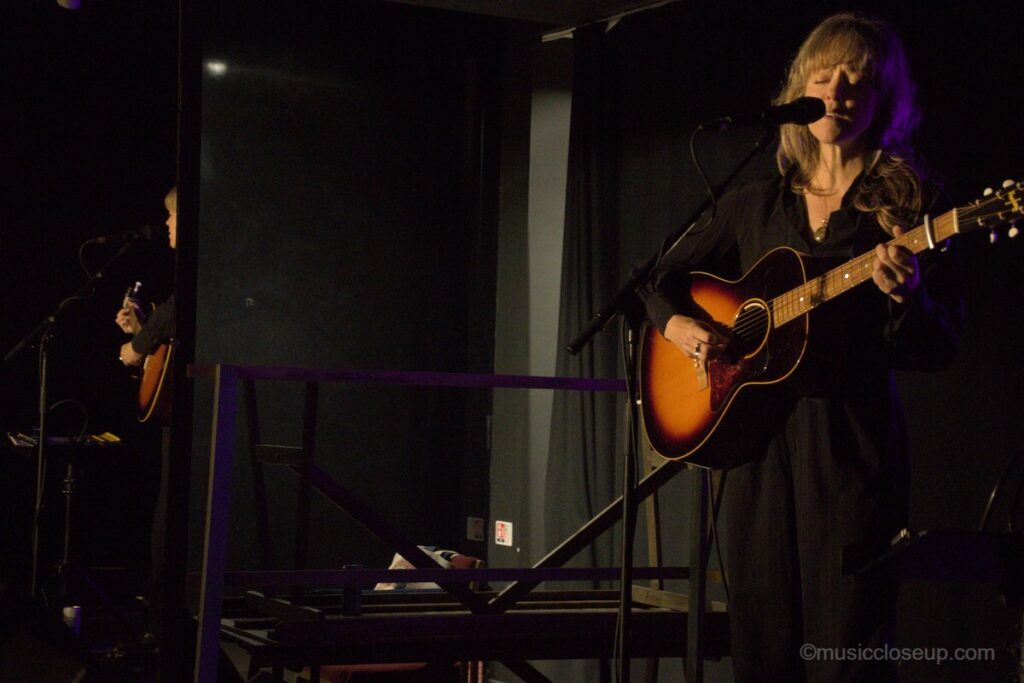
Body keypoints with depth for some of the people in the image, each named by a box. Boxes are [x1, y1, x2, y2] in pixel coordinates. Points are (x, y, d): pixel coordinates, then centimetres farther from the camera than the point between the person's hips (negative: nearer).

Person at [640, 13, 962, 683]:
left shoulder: (907, 203, 2)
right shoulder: (756, 205, 13)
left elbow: (941, 350, -2)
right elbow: (663, 275, 22)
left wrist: (906, 294, -22)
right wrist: (676, 323, 1)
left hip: (855, 438, -4)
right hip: (758, 432, 4)